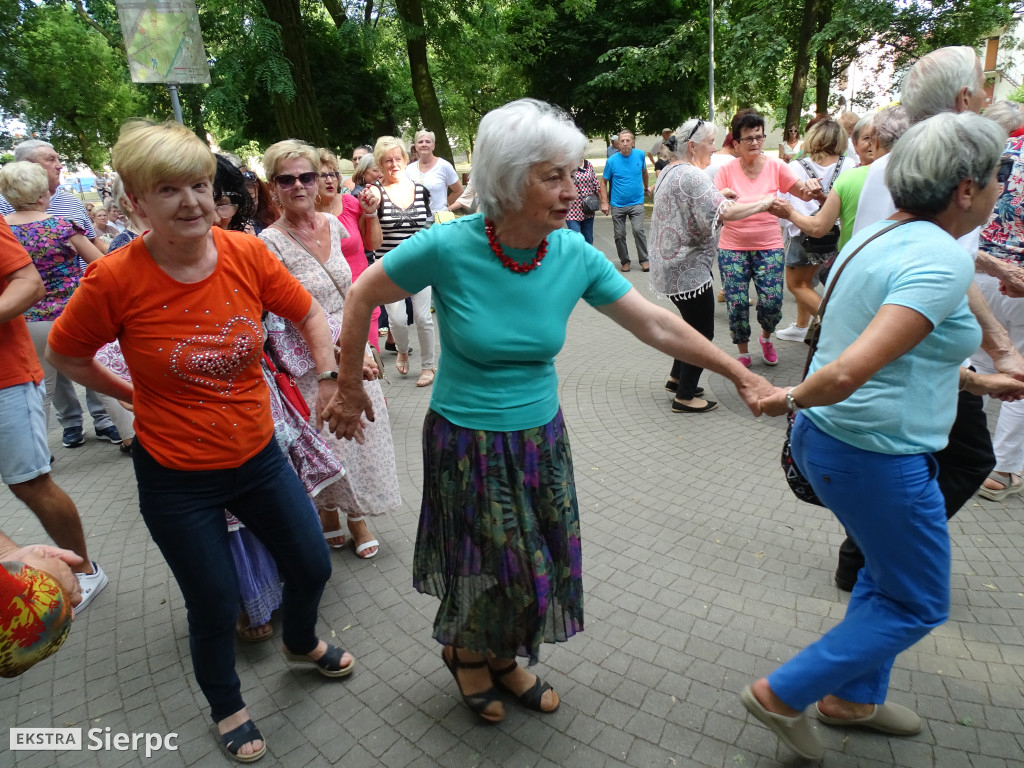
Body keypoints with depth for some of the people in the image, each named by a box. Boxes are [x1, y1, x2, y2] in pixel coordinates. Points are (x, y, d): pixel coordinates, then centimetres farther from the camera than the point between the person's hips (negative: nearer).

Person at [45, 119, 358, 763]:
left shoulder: (247, 254, -11)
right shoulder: (115, 280, -18)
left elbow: (309, 314, 4)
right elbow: (65, 355, 0)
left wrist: (331, 375, -3)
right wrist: (135, 395, 1)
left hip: (259, 455, 3)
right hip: (177, 478, -3)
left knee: (313, 566, 16)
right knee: (216, 607, 12)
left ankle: (301, 642, 53)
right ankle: (227, 706, 46)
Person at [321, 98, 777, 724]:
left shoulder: (575, 255, -10)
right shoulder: (448, 248, -20)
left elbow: (657, 325, -4)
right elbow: (364, 295, -6)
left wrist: (739, 373, -3)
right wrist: (349, 386, 0)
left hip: (541, 436, 4)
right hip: (467, 442, -4)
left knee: (545, 567, 15)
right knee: (505, 572, 7)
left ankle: (501, 656, 47)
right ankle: (465, 652, 43)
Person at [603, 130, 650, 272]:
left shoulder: (640, 155, -1)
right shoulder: (612, 160, -6)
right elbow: (604, 182, 0)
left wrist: (646, 188, 29)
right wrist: (604, 202, -7)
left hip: (636, 203, 0)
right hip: (617, 205, 0)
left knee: (638, 230, -14)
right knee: (619, 235, 5)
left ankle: (644, 260, 1)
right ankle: (625, 261, 22)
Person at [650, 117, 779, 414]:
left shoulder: (669, 171, 12)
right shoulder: (691, 175, -19)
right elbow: (724, 212, -26)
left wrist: (720, 197, 13)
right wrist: (763, 203, -13)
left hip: (673, 265, 10)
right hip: (688, 269, -10)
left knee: (692, 324, 23)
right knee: (702, 333, 1)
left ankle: (677, 378, 33)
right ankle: (685, 396, 9)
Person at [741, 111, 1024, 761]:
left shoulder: (875, 238, 8)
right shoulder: (943, 259, -22)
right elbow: (852, 371, -34)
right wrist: (792, 398, -17)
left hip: (827, 438, 9)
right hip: (878, 458, -9)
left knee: (891, 574, 27)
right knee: (918, 605, 12)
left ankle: (853, 699, 43)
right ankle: (783, 695, 19)